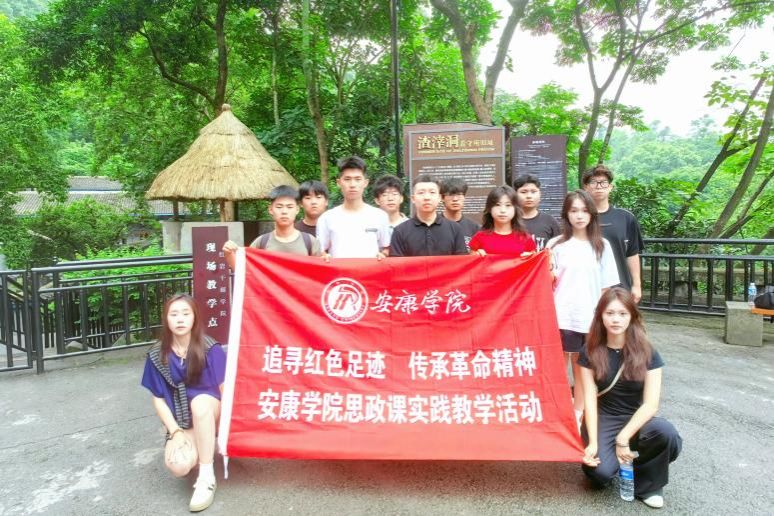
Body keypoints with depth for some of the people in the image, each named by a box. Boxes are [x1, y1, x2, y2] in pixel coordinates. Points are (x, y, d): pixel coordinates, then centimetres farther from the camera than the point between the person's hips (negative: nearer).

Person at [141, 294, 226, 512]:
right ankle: (206, 444, 12)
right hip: (180, 421, 2)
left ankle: (206, 477, -24)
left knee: (200, 401, -37)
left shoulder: (210, 349, -14)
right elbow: (158, 399, 0)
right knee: (179, 466, -26)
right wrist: (175, 432, -10)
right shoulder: (157, 355, -6)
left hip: (209, 412, -2)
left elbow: (225, 390, -10)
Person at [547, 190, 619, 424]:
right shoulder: (556, 245, 1)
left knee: (583, 368, 12)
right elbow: (549, 283, 4)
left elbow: (607, 287, 7)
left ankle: (578, 414, 26)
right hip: (561, 317, -1)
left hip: (590, 318, 2)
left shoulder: (602, 246, 4)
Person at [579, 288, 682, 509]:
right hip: (603, 420, 0)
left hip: (635, 419, 1)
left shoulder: (647, 353, -7)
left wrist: (623, 438, -23)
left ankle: (647, 484, -4)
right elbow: (590, 400, -8)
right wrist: (593, 442, -20)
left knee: (666, 433, -34)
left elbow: (650, 404, -13)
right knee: (600, 472, -27)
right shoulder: (590, 352, -6)